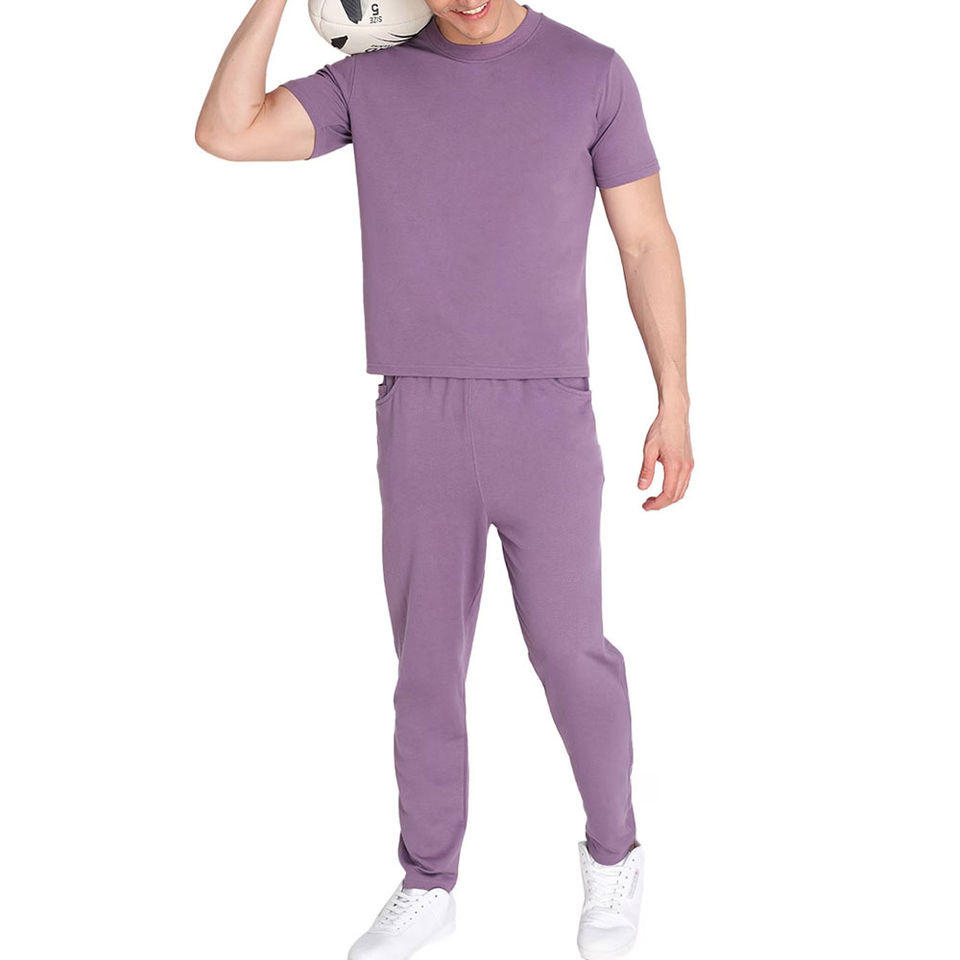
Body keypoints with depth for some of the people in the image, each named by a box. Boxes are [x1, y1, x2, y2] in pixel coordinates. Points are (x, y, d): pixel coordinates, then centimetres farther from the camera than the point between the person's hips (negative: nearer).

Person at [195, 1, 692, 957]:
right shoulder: (372, 80, 5)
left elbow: (648, 244, 1)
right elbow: (224, 135, -7)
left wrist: (674, 405, -3)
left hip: (545, 420, -2)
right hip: (420, 423, 2)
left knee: (569, 653, 4)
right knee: (428, 656, 8)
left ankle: (611, 855, 29)